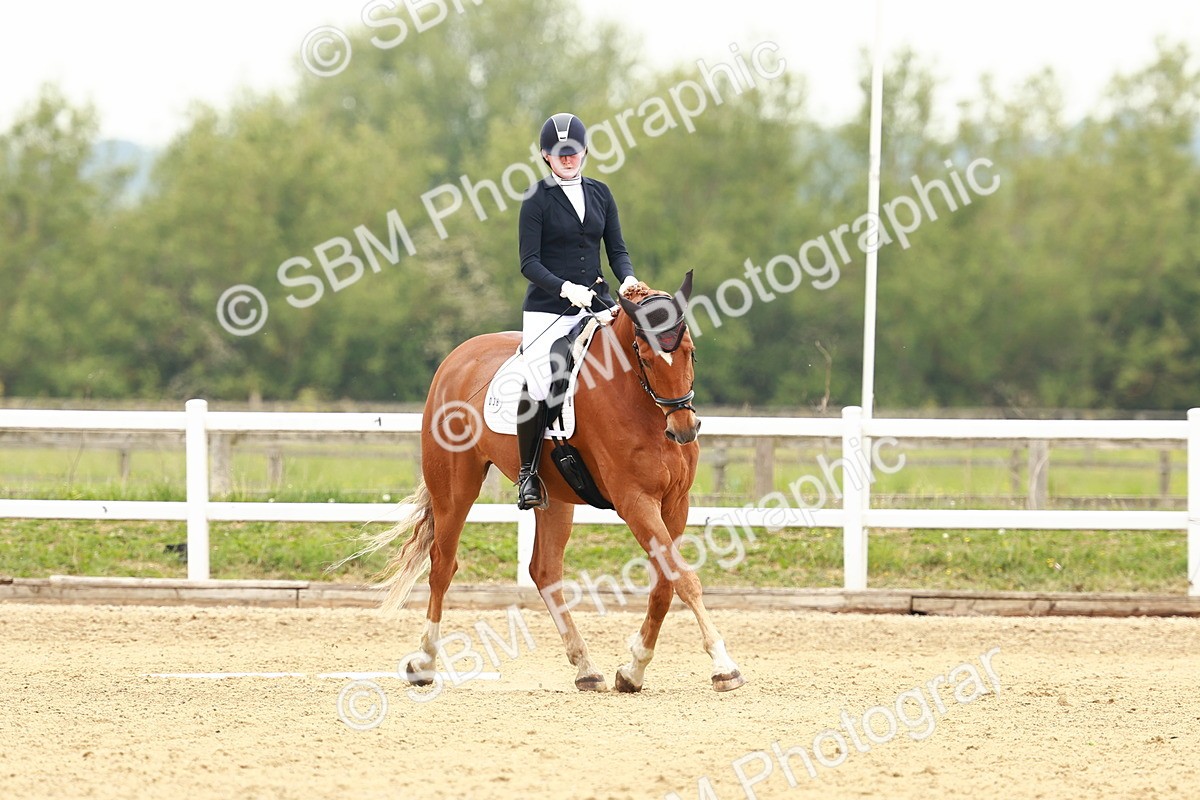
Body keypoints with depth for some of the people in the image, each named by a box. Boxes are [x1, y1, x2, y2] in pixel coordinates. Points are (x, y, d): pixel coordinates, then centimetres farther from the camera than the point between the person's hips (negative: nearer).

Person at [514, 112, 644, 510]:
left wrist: (627, 278, -10)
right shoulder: (537, 199, -2)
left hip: (594, 303, 4)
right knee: (538, 387, -20)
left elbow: (617, 249, 11)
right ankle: (527, 472, -3)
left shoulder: (600, 194, 12)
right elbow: (529, 262, -8)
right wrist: (565, 288, -23)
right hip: (547, 308, -4)